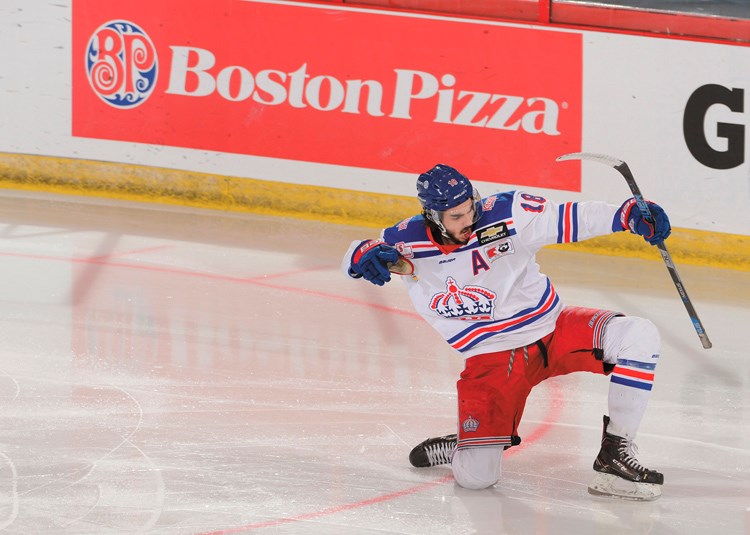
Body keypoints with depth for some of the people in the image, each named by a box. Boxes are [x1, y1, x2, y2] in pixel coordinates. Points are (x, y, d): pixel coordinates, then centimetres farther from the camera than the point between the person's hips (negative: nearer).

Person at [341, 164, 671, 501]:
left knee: (638, 336, -25)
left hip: (553, 330, 1)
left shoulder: (504, 214, -13)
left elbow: (570, 219, -9)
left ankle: (614, 457, -16)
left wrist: (629, 214, -23)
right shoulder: (410, 242, -10)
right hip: (491, 358, -1)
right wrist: (366, 254, -26)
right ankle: (465, 447, 26)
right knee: (476, 476, -14)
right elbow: (355, 256, 0)